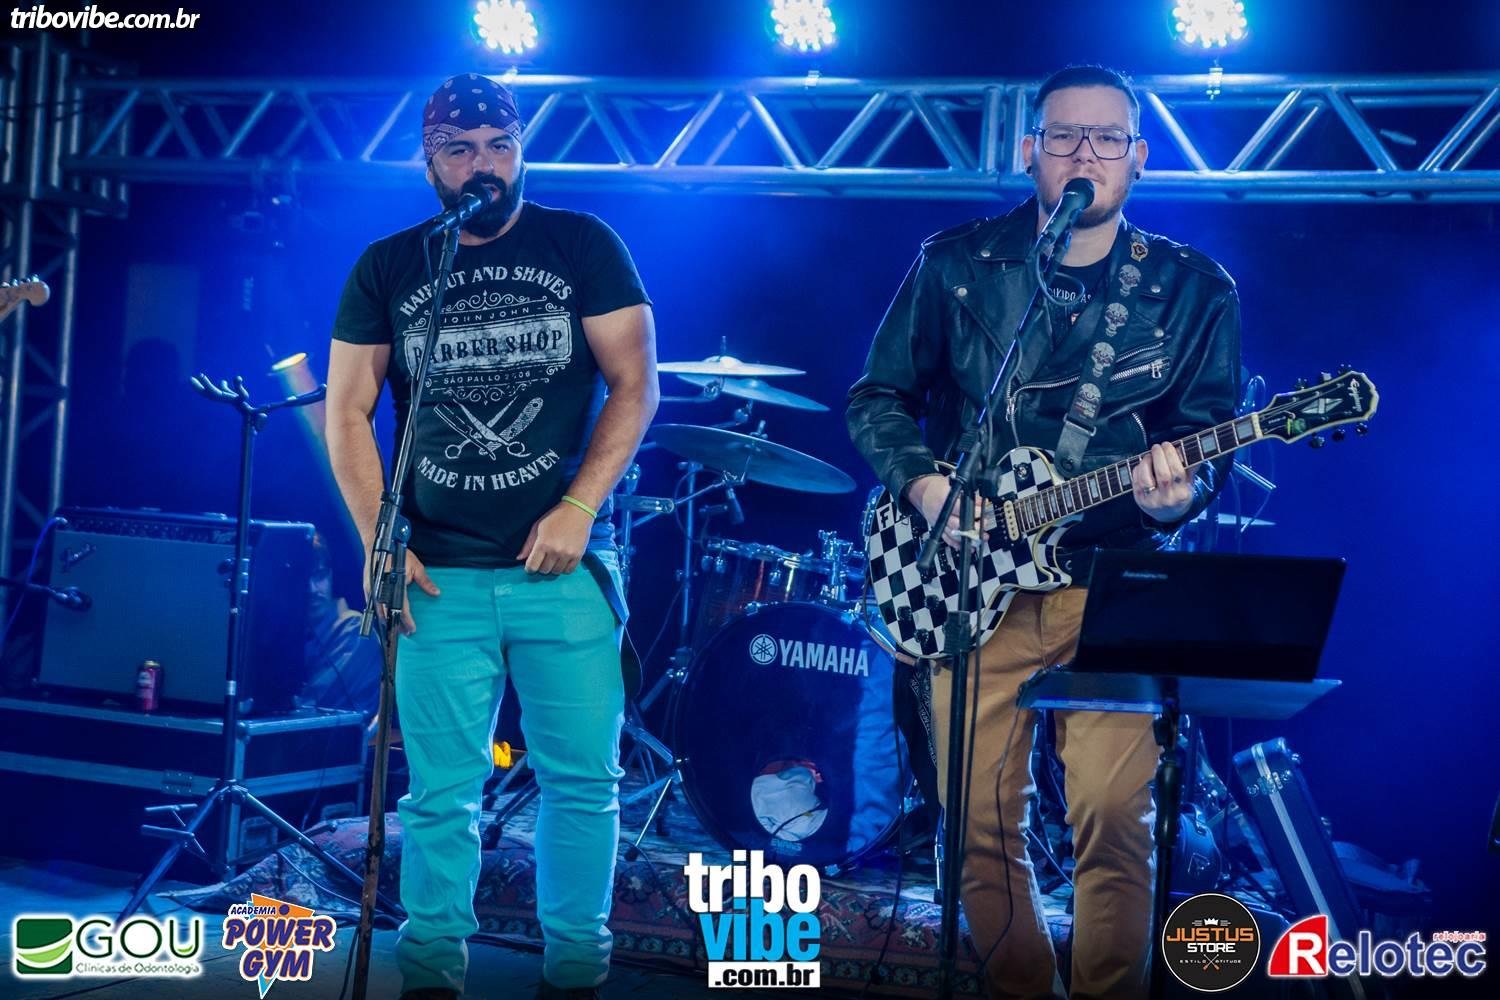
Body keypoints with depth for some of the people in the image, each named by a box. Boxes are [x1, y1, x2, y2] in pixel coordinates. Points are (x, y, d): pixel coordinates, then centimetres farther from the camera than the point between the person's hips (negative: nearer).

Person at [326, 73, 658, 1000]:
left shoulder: (584, 247, 4)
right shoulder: (386, 269, 8)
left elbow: (635, 384, 0)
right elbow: (347, 411, 8)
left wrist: (578, 508, -10)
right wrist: (378, 541, -3)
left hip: (566, 565, 0)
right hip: (439, 574, 1)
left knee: (583, 779, 3)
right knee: (441, 792, 2)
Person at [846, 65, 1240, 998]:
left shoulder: (1195, 289, 5)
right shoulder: (956, 264, 4)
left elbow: (1209, 435, 4)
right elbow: (878, 398, 8)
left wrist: (1179, 490, -18)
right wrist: (922, 481, -10)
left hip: (1112, 581, -1)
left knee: (1114, 818, -10)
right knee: (982, 821, 3)